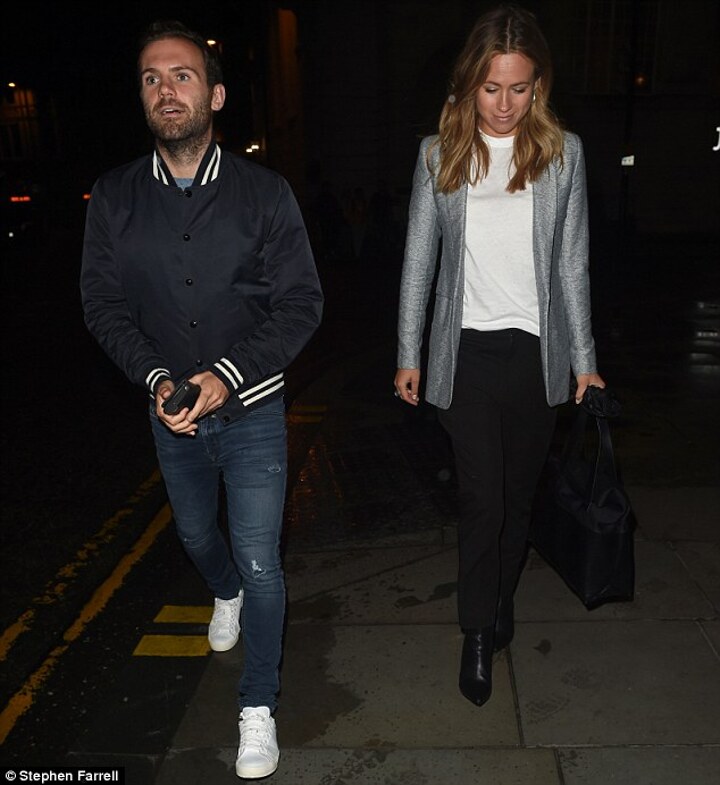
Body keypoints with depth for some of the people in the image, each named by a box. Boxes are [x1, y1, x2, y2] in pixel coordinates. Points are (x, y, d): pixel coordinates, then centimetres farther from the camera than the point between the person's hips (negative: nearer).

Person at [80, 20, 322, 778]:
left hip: (252, 411, -3)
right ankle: (226, 595, 60)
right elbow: (103, 304, -1)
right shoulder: (114, 198, -4)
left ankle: (259, 708, 21)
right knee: (196, 534, 25)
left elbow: (300, 303, -10)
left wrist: (230, 374, -22)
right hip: (170, 412, 3)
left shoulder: (264, 193, -10)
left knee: (259, 560, -1)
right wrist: (158, 378, -16)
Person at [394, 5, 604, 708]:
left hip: (536, 353, 2)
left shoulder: (562, 152, 3)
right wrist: (408, 354, 3)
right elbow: (419, 260, 4)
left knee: (518, 493, 13)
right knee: (481, 499, -1)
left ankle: (500, 604, 36)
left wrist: (584, 358, 4)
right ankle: (478, 635, 18)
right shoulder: (439, 155, 2)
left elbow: (572, 263, 4)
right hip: (467, 352, -1)